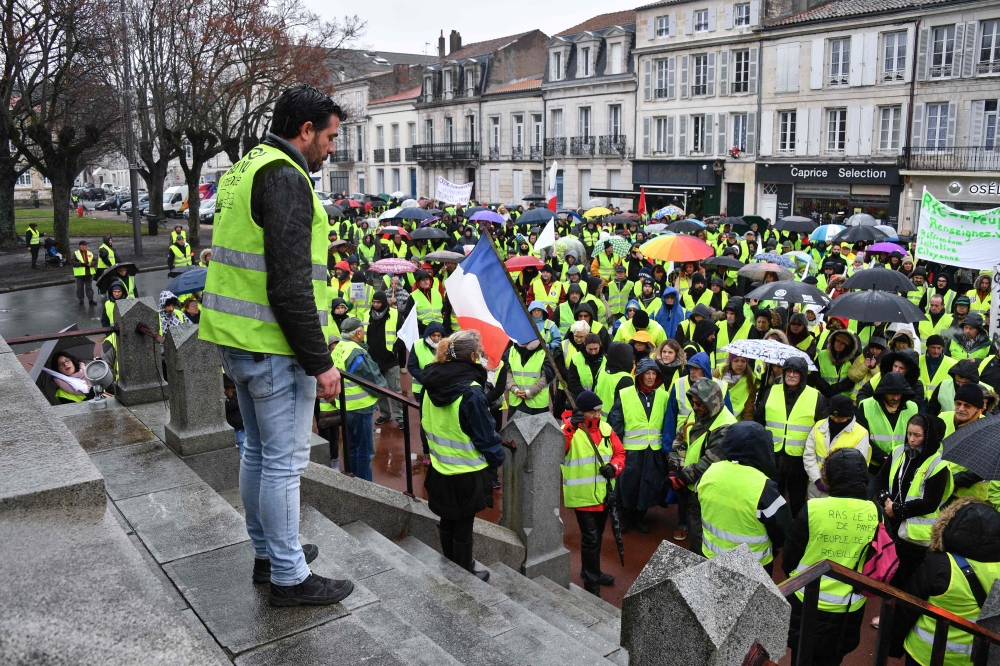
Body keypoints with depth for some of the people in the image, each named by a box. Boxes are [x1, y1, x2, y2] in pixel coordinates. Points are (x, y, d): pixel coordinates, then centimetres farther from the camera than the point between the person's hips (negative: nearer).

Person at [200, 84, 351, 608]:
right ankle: (289, 577, 12)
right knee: (284, 461, 0)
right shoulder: (285, 177, -16)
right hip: (273, 347, -10)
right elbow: (290, 284, -23)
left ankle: (267, 552, 34)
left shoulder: (243, 171, 17)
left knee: (258, 450, 19)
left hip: (236, 339, 10)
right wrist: (320, 362, -19)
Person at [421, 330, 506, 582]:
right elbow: (485, 433, -18)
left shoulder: (432, 385, -3)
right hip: (467, 472, -7)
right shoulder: (471, 392, -24)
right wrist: (497, 459, -2)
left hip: (440, 468, 7)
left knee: (447, 521, 21)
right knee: (463, 525, 9)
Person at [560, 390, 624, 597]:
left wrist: (614, 467, -11)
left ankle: (592, 572, 42)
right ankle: (591, 585, 9)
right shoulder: (569, 429, -14)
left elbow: (619, 452, 10)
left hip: (603, 494, 6)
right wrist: (570, 427, -39)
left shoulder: (605, 428, 4)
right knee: (591, 539, -4)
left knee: (596, 537, 22)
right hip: (582, 496, -6)